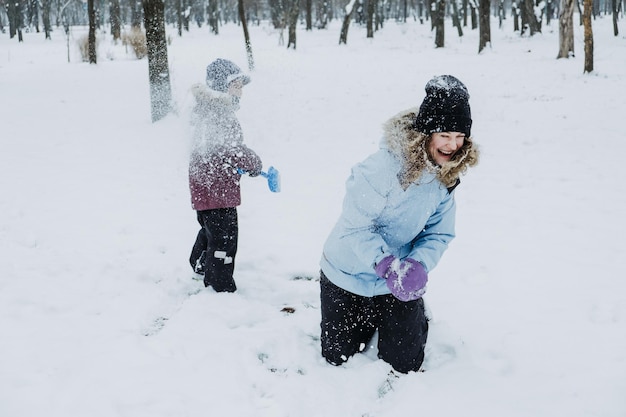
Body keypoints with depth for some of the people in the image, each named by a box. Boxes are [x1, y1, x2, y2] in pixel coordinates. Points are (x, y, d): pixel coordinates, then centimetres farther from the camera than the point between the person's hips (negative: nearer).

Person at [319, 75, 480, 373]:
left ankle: (415, 314, 39)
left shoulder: (445, 175, -10)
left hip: (397, 283, 4)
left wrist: (418, 265, -27)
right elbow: (355, 225, -28)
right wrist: (386, 264, -41)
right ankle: (369, 319, 44)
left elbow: (439, 233, -8)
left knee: (404, 364, 8)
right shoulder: (383, 167, -32)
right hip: (349, 276, -4)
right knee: (337, 357, 13)